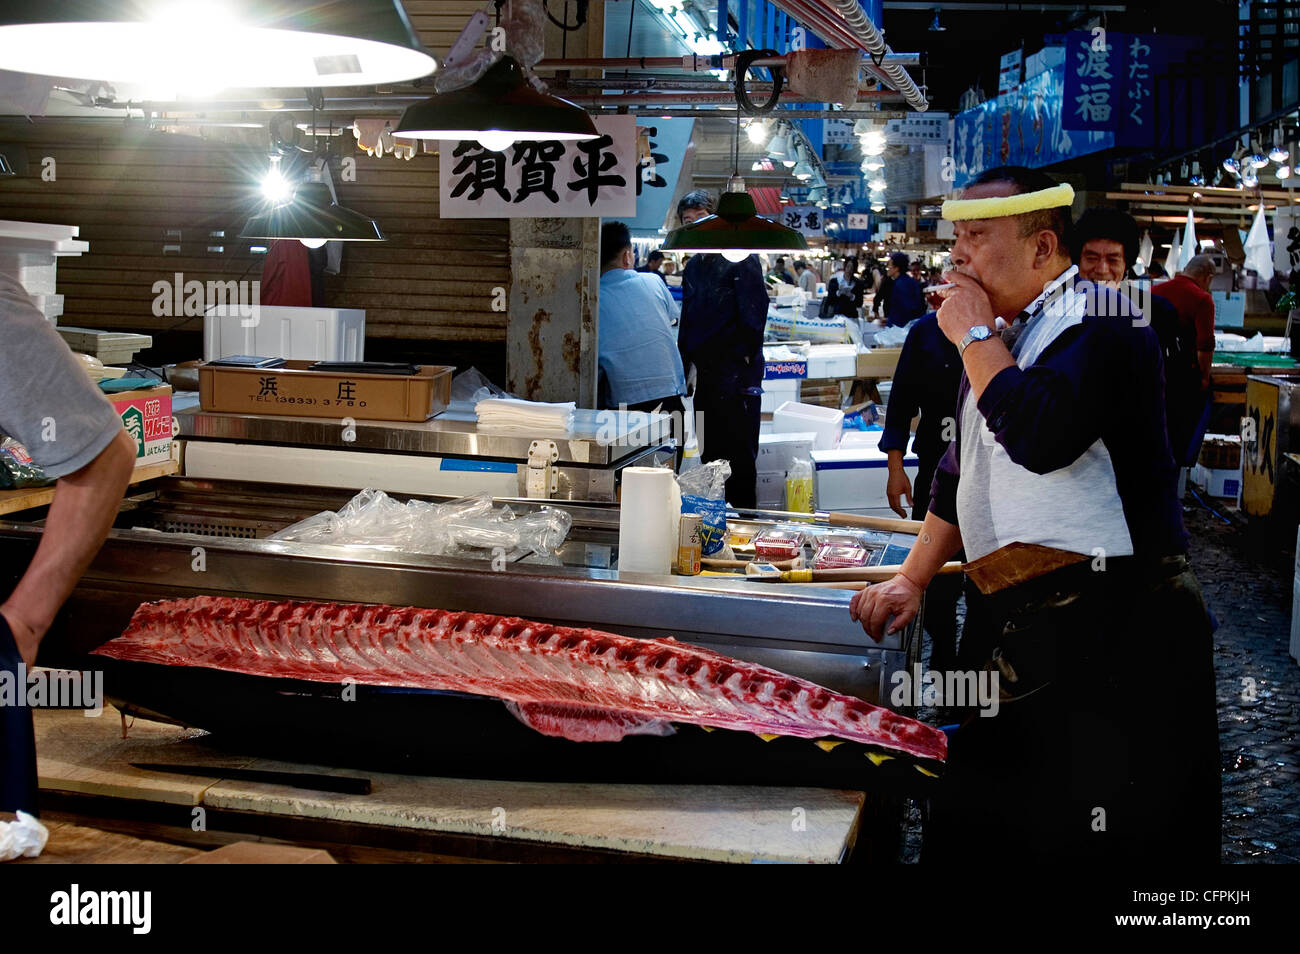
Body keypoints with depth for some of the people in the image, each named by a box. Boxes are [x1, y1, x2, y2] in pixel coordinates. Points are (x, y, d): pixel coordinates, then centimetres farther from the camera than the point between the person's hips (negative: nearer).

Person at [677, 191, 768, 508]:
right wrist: (684, 365, 15)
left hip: (737, 373, -7)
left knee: (740, 450, -4)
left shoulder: (740, 256, -4)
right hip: (706, 372, 7)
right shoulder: (692, 267, 18)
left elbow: (754, 312, -10)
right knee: (710, 450, 11)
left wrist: (745, 357, -15)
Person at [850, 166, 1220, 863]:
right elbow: (959, 474, 28)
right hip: (1036, 630, 9)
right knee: (964, 822, 12)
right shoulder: (1006, 340, 19)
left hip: (1116, 630, -9)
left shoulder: (1100, 319, -9)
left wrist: (974, 336, -13)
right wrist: (912, 579, 20)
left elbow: (1039, 434, -28)